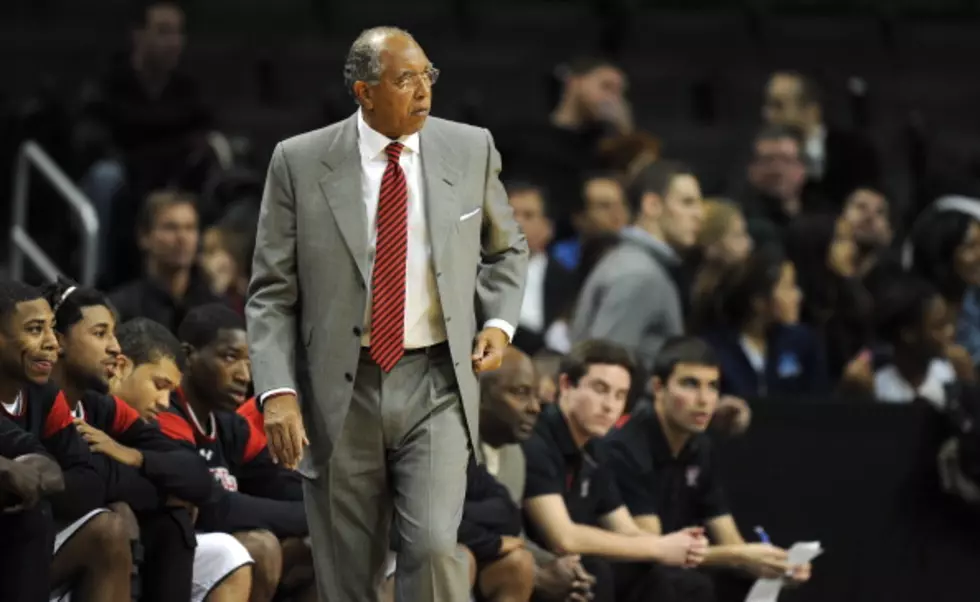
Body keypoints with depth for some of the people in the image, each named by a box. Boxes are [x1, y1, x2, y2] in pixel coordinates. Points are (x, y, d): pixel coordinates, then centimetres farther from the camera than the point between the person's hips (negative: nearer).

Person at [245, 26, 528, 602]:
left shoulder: (470, 150, 3)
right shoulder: (300, 163, -2)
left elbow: (507, 248, 21)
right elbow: (271, 292, -1)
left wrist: (500, 321, 2)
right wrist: (278, 391, -13)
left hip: (435, 386, 0)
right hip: (340, 393, 0)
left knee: (434, 547, -17)